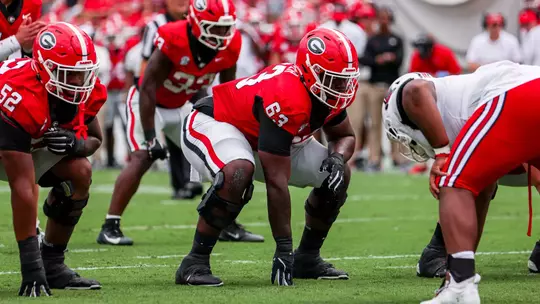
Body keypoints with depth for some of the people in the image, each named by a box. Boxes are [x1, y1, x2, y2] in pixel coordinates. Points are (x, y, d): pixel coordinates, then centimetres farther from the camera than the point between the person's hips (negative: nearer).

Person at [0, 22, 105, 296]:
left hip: (34, 142, 6)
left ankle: (52, 264, -1)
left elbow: (95, 138, 0)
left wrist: (77, 144, -28)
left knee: (79, 173, -11)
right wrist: (30, 266, -42)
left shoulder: (87, 91, -22)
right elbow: (23, 187, -43)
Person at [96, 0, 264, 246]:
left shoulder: (229, 47, -15)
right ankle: (109, 228, -20)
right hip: (148, 103, -6)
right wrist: (150, 137, -29)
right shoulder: (173, 41, -33)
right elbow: (148, 89, -29)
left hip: (181, 106, 7)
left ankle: (228, 225, 13)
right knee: (142, 158, -23)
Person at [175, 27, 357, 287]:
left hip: (260, 136, 9)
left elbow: (345, 136, 9)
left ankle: (307, 258, 14)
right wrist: (284, 248, -35)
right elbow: (276, 182, -37)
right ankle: (194, 263, -30)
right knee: (238, 173, -41)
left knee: (339, 177, 0)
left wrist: (337, 158, -17)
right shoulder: (288, 100, -38)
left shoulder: (327, 91, -12)